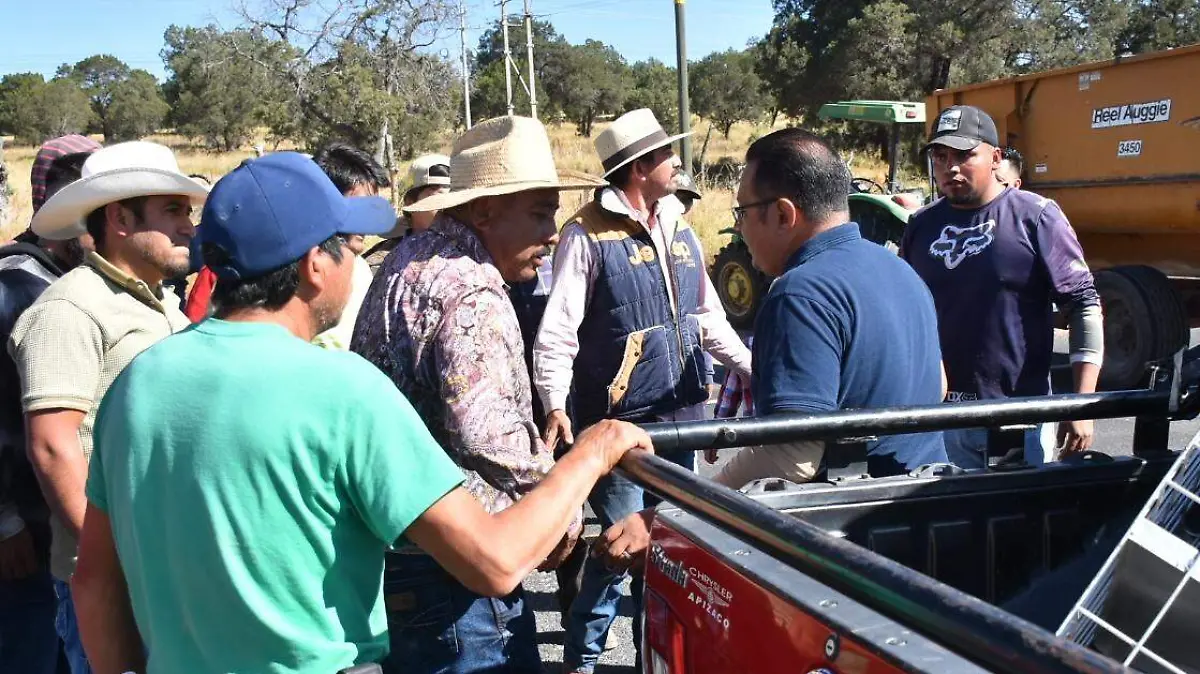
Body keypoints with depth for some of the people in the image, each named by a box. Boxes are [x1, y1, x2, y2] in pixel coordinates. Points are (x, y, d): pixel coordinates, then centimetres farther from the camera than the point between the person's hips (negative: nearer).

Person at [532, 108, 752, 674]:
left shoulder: (679, 229, 12)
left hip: (683, 414, 7)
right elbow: (557, 332, -14)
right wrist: (555, 405, -25)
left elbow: (708, 318, 19)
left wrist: (754, 370, 13)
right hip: (618, 422, -7)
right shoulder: (588, 234, -10)